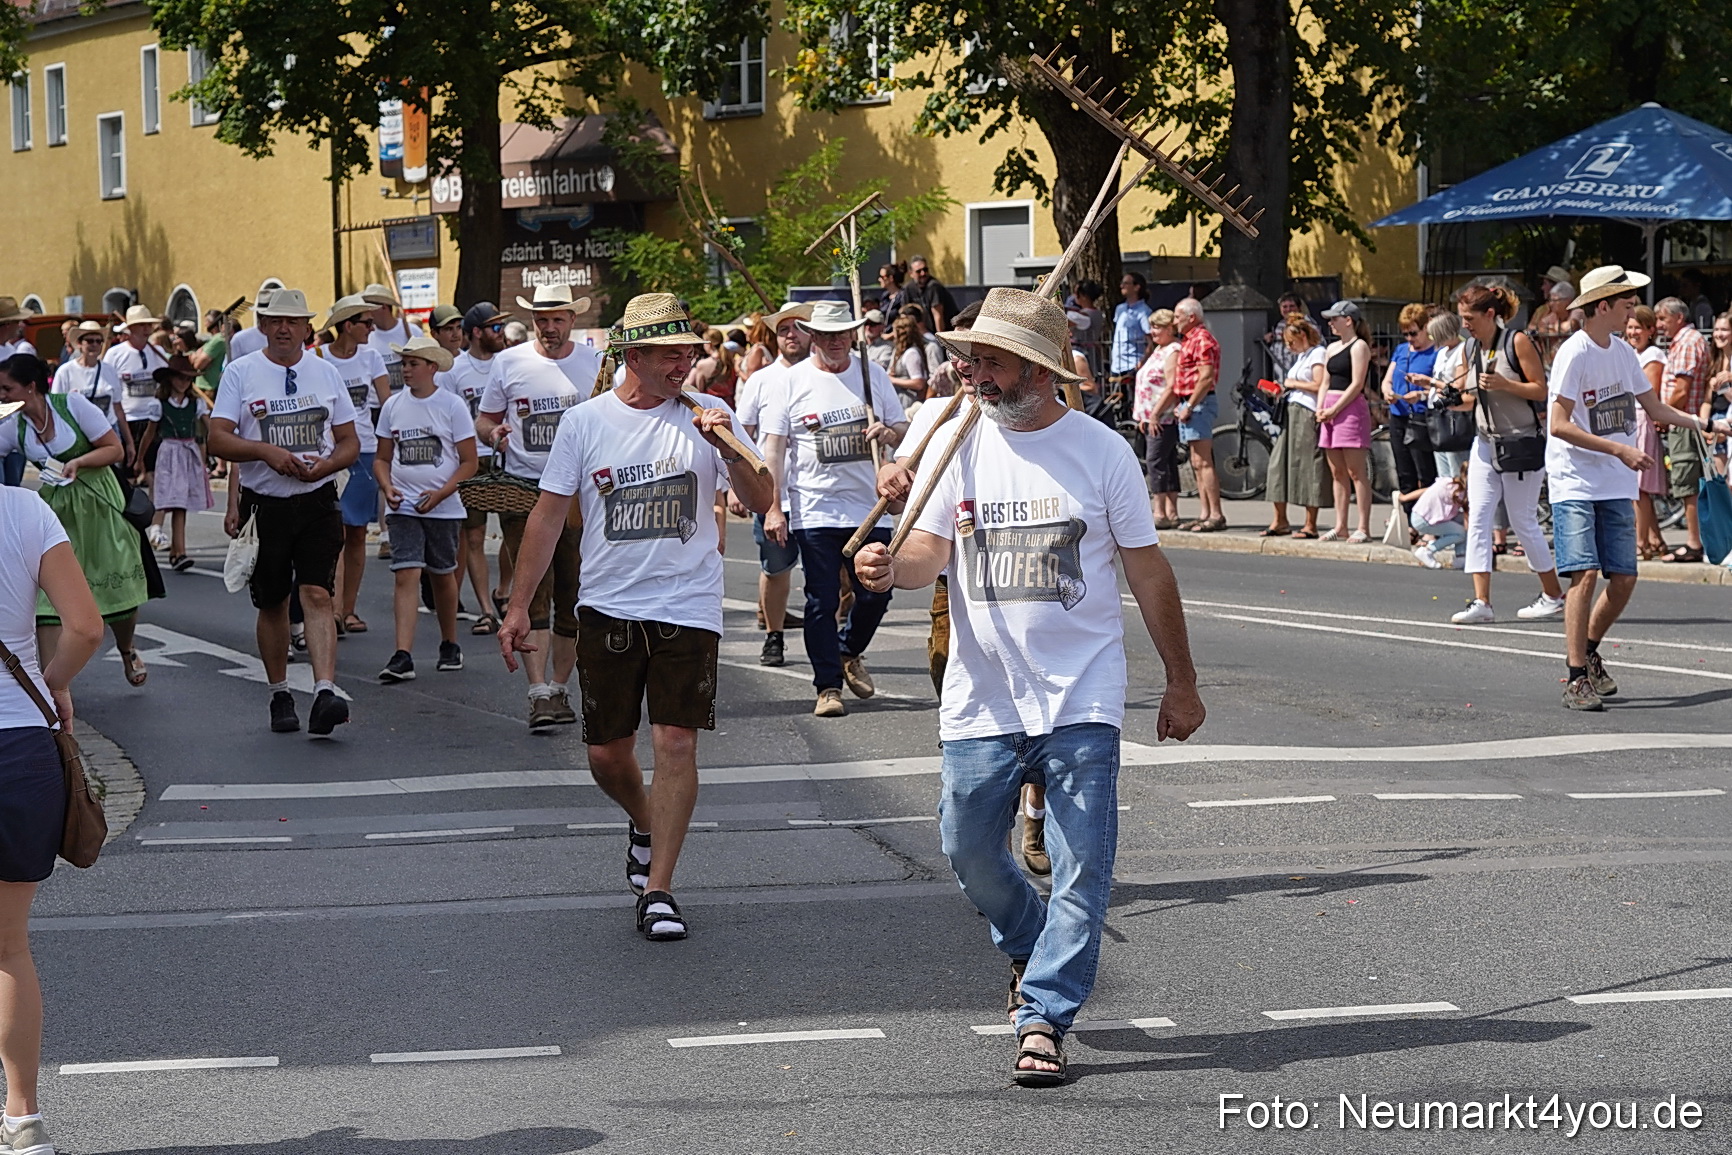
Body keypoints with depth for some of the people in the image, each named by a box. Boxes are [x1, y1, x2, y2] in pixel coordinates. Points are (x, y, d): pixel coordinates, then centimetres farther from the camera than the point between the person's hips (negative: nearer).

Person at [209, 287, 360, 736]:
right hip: (263, 504, 0)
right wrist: (267, 452, -18)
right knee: (272, 604, 9)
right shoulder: (241, 372, 3)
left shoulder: (326, 373, 9)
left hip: (317, 502, 0)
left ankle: (325, 692, -25)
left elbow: (350, 442, 10)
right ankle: (279, 695, 23)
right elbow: (218, 439, -3)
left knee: (317, 594, -14)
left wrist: (324, 466, -10)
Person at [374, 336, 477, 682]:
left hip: (444, 508, -1)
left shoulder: (452, 406, -4)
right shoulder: (393, 406, 6)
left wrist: (440, 493, -15)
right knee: (406, 575, -11)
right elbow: (382, 458, 13)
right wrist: (387, 487, -7)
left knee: (443, 576, 12)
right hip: (404, 508, 1)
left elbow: (469, 462, -3)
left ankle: (450, 645, 32)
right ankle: (403, 656, -19)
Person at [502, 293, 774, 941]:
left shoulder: (706, 417, 0)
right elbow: (549, 516, 5)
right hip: (608, 607, 1)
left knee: (676, 743, -10)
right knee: (607, 753, 7)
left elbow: (762, 504, -5)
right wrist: (518, 607, 2)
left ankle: (658, 888, -2)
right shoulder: (585, 423, 1)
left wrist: (728, 451, -22)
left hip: (688, 610, -1)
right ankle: (644, 823, 40)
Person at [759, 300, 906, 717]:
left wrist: (889, 432, -11)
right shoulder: (792, 382, -1)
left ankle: (849, 653, 33)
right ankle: (828, 686, 7)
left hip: (871, 508, 3)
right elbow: (773, 449, -2)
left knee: (876, 594, 6)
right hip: (814, 512, -3)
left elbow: (902, 429, 15)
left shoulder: (873, 376, 8)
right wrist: (772, 507, -10)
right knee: (822, 601, -2)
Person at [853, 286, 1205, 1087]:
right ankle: (1031, 948, 35)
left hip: (1080, 698, -2)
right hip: (981, 697, 2)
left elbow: (1147, 572, 5)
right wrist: (890, 568, -29)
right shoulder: (960, 444, 3)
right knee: (968, 849, 7)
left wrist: (1181, 682, 7)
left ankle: (1043, 1018, 1)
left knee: (1080, 867, -5)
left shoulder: (1101, 450, -2)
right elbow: (931, 549, -4)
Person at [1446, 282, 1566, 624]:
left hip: (1522, 444, -6)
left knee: (1524, 522, 1)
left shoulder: (1517, 342, -10)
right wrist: (1457, 399, -5)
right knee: (1478, 520, -5)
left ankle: (1553, 596, 16)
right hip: (1486, 442, 6)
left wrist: (1504, 384, -25)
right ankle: (1482, 603, -6)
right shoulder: (1469, 348, 9)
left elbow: (1541, 390, -11)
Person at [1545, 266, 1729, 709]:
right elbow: (1559, 425, -17)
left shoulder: (1622, 352, 10)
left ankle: (1588, 653, 25)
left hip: (1617, 486, 7)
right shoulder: (1574, 354, -12)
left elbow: (1654, 407, 21)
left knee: (1623, 579, 3)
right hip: (1574, 482, -7)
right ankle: (1577, 678, -11)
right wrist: (1620, 449, -19)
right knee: (1585, 573, -15)